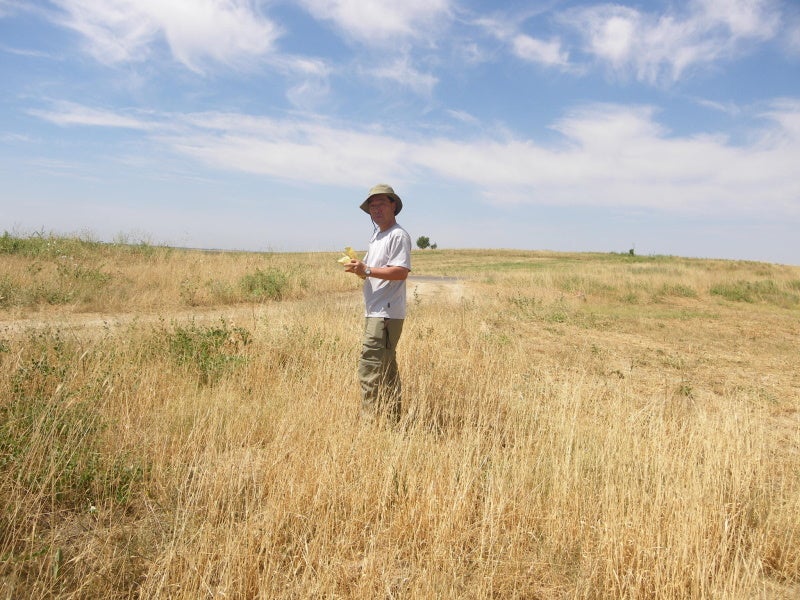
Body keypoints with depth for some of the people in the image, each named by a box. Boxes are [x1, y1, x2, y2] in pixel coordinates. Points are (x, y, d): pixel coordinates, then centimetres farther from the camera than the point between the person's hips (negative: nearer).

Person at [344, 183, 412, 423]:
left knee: (370, 367, -12)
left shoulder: (398, 235, -9)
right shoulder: (376, 237, 21)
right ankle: (392, 419, 24)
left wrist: (367, 270, -21)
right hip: (375, 312, 10)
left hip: (386, 313, -10)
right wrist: (359, 269, 5)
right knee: (386, 371, 15)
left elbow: (401, 271, -20)